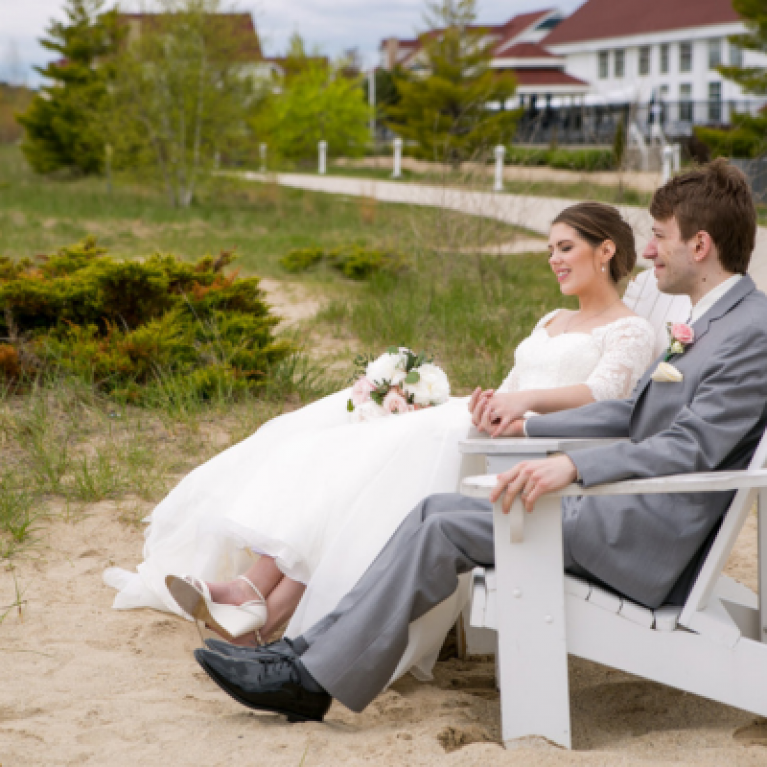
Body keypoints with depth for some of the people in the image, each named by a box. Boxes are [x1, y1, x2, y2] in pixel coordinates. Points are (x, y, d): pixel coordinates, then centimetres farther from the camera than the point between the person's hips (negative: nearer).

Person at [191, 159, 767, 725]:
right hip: (612, 509, 9)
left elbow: (691, 448, -24)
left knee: (445, 530, -15)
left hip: (644, 538, -9)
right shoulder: (707, 320, 18)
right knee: (438, 509, 0)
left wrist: (573, 465, -34)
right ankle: (315, 651, -2)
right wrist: (529, 427, 15)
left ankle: (313, 679, -9)